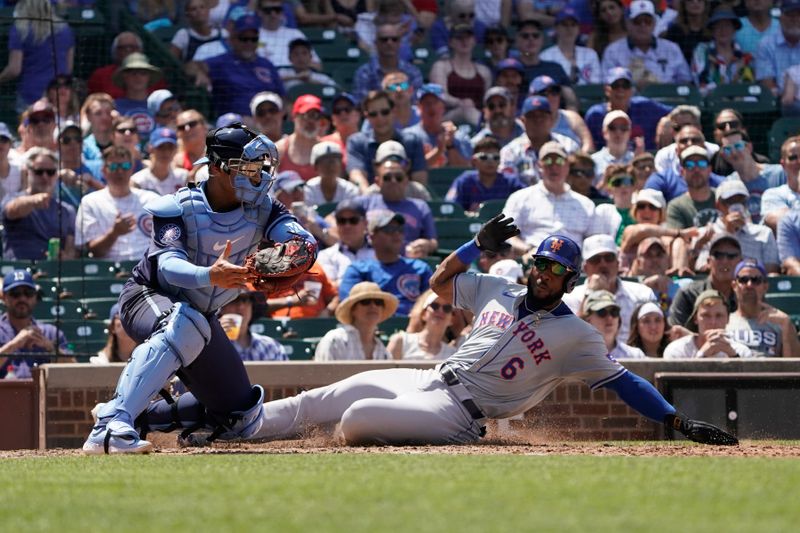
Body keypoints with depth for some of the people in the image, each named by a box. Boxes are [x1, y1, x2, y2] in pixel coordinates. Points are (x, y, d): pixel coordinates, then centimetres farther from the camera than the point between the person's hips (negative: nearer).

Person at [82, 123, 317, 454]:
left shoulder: (260, 210, -11)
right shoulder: (179, 208, -22)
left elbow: (304, 240, -26)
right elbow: (167, 265, -37)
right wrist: (210, 275, -58)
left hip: (202, 315, 6)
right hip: (148, 298, -6)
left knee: (241, 420, 4)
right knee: (185, 324, -43)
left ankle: (142, 417, 18)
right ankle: (110, 428, -49)